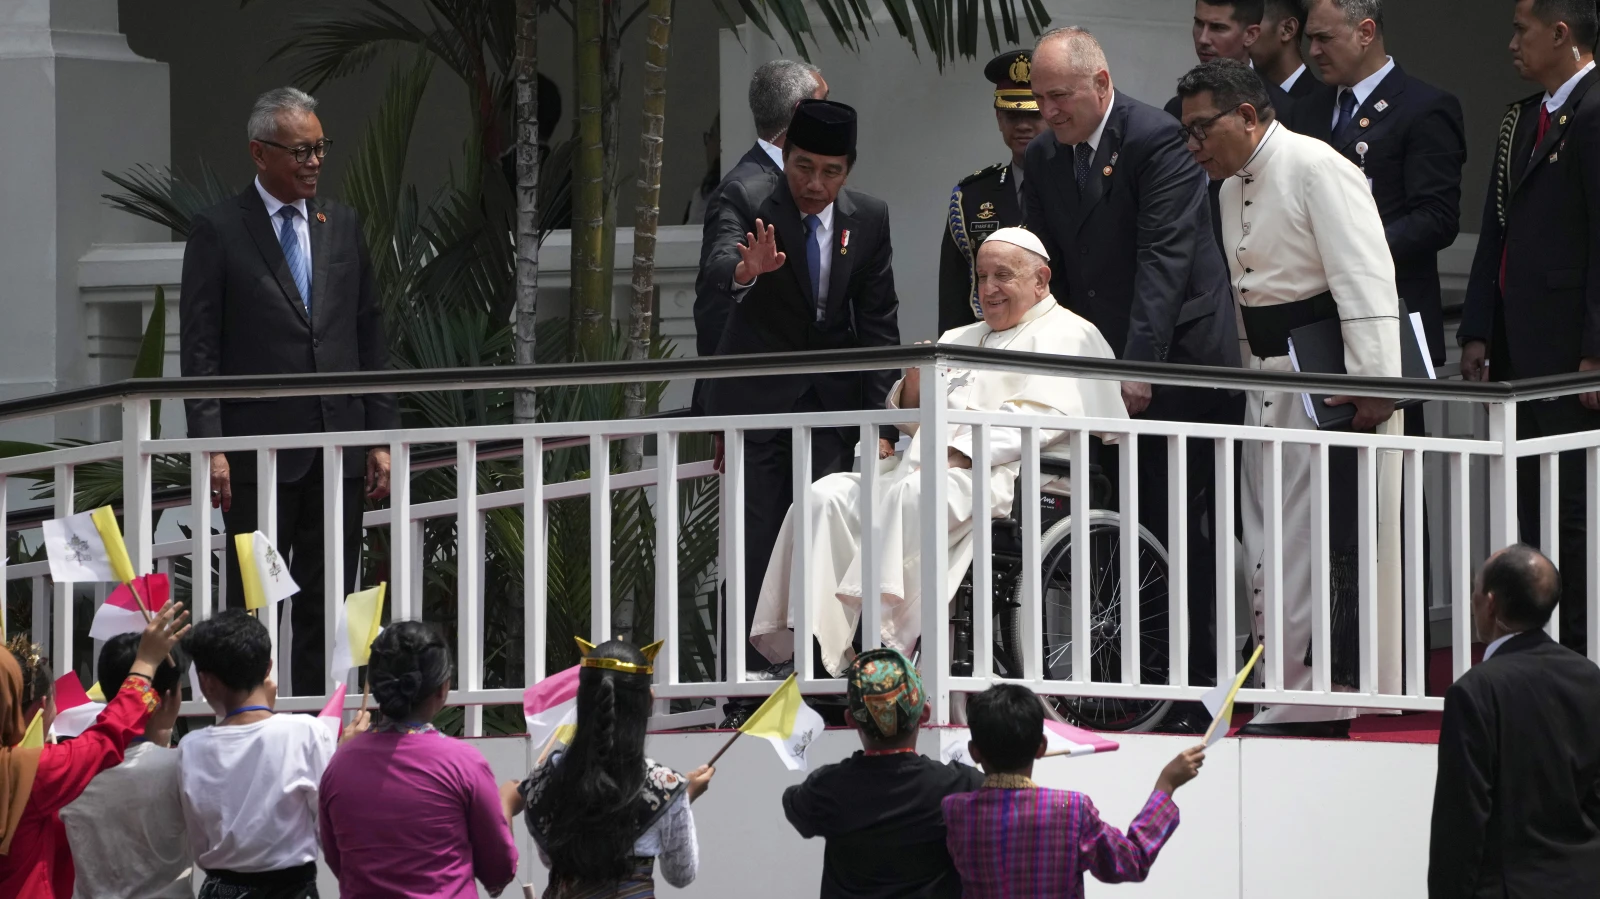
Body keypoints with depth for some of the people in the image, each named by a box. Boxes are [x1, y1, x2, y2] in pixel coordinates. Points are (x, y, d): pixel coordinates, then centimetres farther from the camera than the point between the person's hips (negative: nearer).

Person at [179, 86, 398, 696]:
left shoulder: (342, 226, 13)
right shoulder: (218, 231, -2)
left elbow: (370, 338, 15)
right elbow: (200, 348, -5)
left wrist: (380, 435, 8)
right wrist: (211, 448, -12)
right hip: (259, 454, -5)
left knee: (326, 607, 6)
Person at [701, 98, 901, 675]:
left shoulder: (869, 220, 2)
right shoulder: (747, 200, -7)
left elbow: (878, 325, 4)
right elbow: (717, 265, -27)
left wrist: (880, 422, -3)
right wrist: (745, 270, -52)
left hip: (831, 403, 2)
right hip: (756, 400, -2)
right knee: (757, 544, -8)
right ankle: (759, 671, -5)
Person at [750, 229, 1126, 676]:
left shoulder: (1066, 335, 9)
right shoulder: (960, 340, 33)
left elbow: (1046, 416, -9)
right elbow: (911, 417, 29)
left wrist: (964, 452, -19)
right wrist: (915, 384, 4)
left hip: (994, 473, -7)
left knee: (908, 497, -37)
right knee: (827, 497, -18)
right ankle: (815, 644, -31)